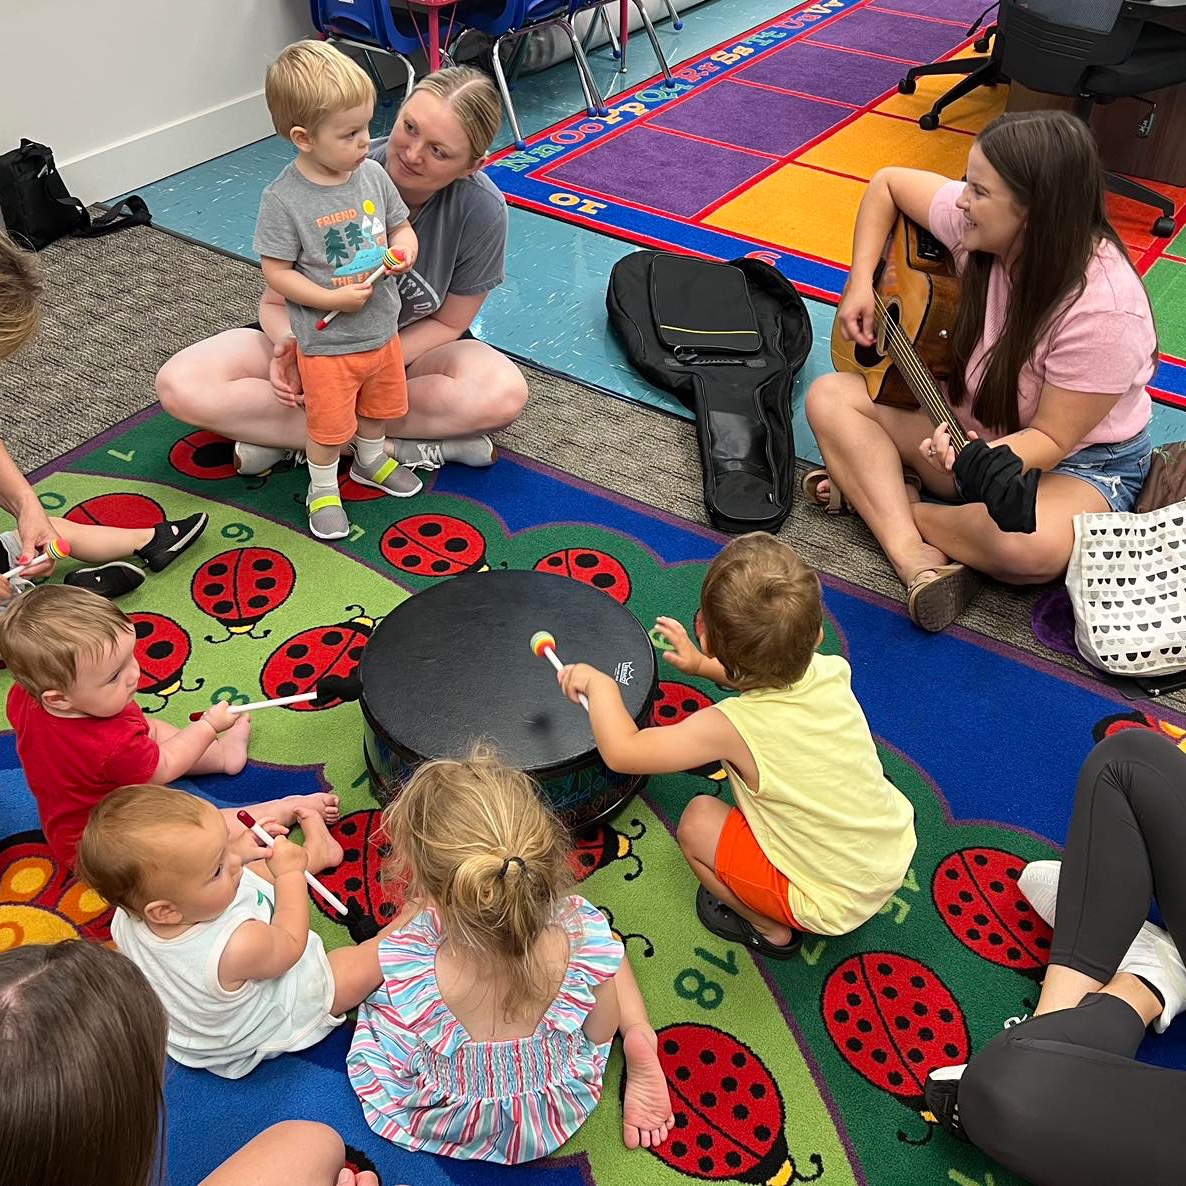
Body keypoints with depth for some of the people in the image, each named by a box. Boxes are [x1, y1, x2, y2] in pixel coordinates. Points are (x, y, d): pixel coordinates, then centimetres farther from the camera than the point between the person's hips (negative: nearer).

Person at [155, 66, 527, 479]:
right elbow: (276, 301, -13)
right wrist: (291, 346, -37)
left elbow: (447, 323, -11)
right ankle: (397, 446, -24)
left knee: (505, 393, -34)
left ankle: (277, 433, -23)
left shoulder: (482, 210, -24)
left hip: (412, 349, 0)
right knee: (180, 385, -24)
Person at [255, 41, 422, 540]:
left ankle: (371, 461, 53)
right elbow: (276, 272, -17)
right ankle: (323, 489, 35)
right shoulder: (284, 199, -22)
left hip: (382, 329, 6)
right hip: (326, 343, -5)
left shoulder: (372, 173, -6)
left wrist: (403, 249, -16)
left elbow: (401, 226, 7)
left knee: (379, 404, 26)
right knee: (329, 424, 10)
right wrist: (333, 300, -27)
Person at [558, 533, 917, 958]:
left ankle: (768, 927, 20)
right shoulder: (832, 672, -13)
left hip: (834, 902, -6)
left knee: (698, 821, 2)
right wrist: (703, 665, 16)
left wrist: (599, 683, -10)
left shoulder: (733, 727, -30)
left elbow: (621, 751, -26)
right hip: (897, 848, 6)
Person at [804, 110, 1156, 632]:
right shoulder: (977, 225, -13)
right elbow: (887, 183, 4)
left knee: (1029, 546, -40)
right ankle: (917, 559, -27)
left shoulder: (1103, 309, -30)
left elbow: (1050, 439, -24)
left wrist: (978, 459, -43)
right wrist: (860, 283, -5)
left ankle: (872, 494, -13)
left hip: (1082, 459, -6)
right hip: (973, 425, 7)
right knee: (830, 396, -10)